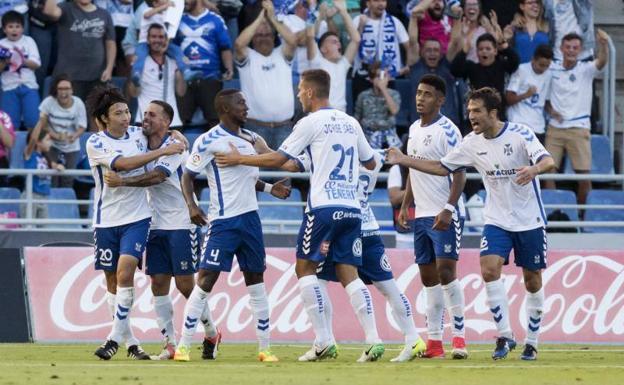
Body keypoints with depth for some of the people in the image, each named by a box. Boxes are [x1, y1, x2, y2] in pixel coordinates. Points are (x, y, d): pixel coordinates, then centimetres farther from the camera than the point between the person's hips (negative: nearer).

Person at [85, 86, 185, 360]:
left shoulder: (139, 134, 3)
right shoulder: (95, 144, -10)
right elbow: (123, 164, -24)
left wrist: (175, 137, 3)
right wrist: (162, 151, -25)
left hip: (137, 218, 1)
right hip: (107, 221, -1)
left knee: (125, 272, -18)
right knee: (113, 281, 6)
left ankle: (115, 337, -13)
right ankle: (129, 341, 18)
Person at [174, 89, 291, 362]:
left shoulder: (251, 138, 11)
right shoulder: (208, 141, -9)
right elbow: (188, 175, -5)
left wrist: (270, 189, 6)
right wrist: (191, 206, -19)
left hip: (249, 218, 6)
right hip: (223, 221, -6)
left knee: (256, 282, 8)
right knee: (206, 280, -10)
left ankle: (265, 347, 13)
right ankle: (183, 346, -6)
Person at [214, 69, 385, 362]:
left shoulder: (311, 123, -3)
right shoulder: (350, 123, 15)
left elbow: (278, 159, -2)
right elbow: (370, 163, 25)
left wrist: (239, 159, 10)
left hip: (324, 207, -6)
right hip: (352, 209, 6)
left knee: (305, 268, 4)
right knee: (348, 273, 5)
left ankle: (323, 342, -4)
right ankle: (373, 340, -9)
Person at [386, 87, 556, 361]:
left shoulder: (520, 134, -14)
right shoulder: (472, 143, -1)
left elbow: (548, 161, -25)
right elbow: (442, 167, 9)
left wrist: (534, 169, -48)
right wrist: (402, 160, 3)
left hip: (529, 221, -3)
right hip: (497, 221, 3)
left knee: (532, 280, 3)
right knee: (489, 269, -18)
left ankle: (531, 342, 18)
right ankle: (505, 335, -9)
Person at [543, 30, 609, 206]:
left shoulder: (585, 69, -3)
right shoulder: (552, 69, 4)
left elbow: (601, 62, -24)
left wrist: (604, 44, -44)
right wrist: (550, 109, -1)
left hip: (579, 128, -2)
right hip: (555, 128, 2)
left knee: (584, 173, -5)